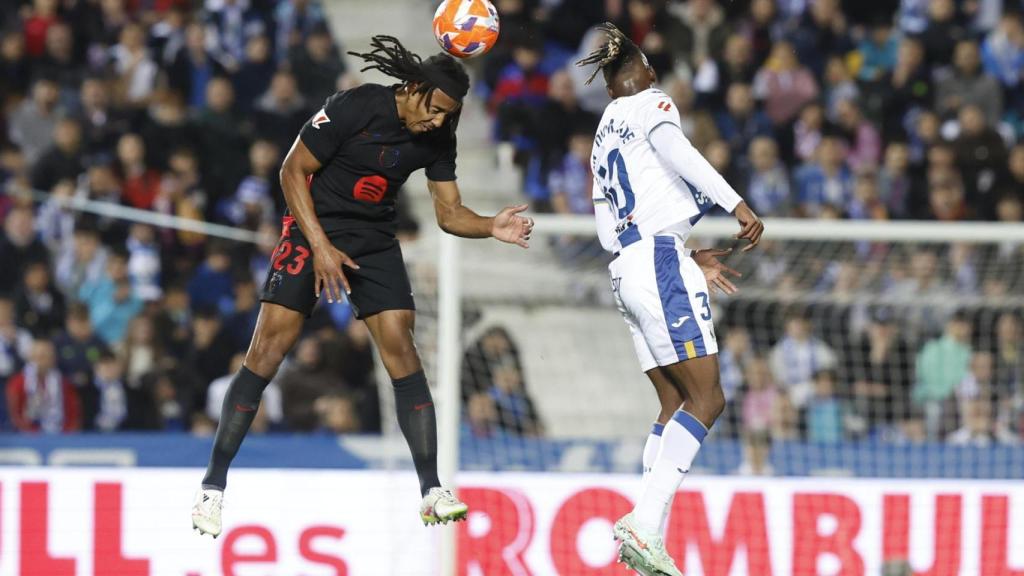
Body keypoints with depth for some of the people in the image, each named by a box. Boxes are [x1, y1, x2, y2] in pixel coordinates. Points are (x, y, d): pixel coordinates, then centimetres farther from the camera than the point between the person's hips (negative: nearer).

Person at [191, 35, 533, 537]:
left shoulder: (438, 137, -4)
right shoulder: (355, 108, -20)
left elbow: (449, 214, 1)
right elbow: (293, 171, -15)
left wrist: (492, 228, -20)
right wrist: (321, 246, -19)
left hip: (375, 241, 4)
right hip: (313, 228, -4)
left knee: (401, 350, -9)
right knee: (268, 349, -11)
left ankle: (432, 491, -7)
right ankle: (213, 486, -4)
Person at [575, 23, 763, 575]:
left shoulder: (603, 135, 25)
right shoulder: (650, 103, 3)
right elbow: (674, 147, -19)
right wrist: (737, 204, -24)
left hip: (626, 270, 8)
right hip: (661, 257, -8)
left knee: (675, 406, 7)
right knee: (707, 399, -11)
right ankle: (644, 523, -23)